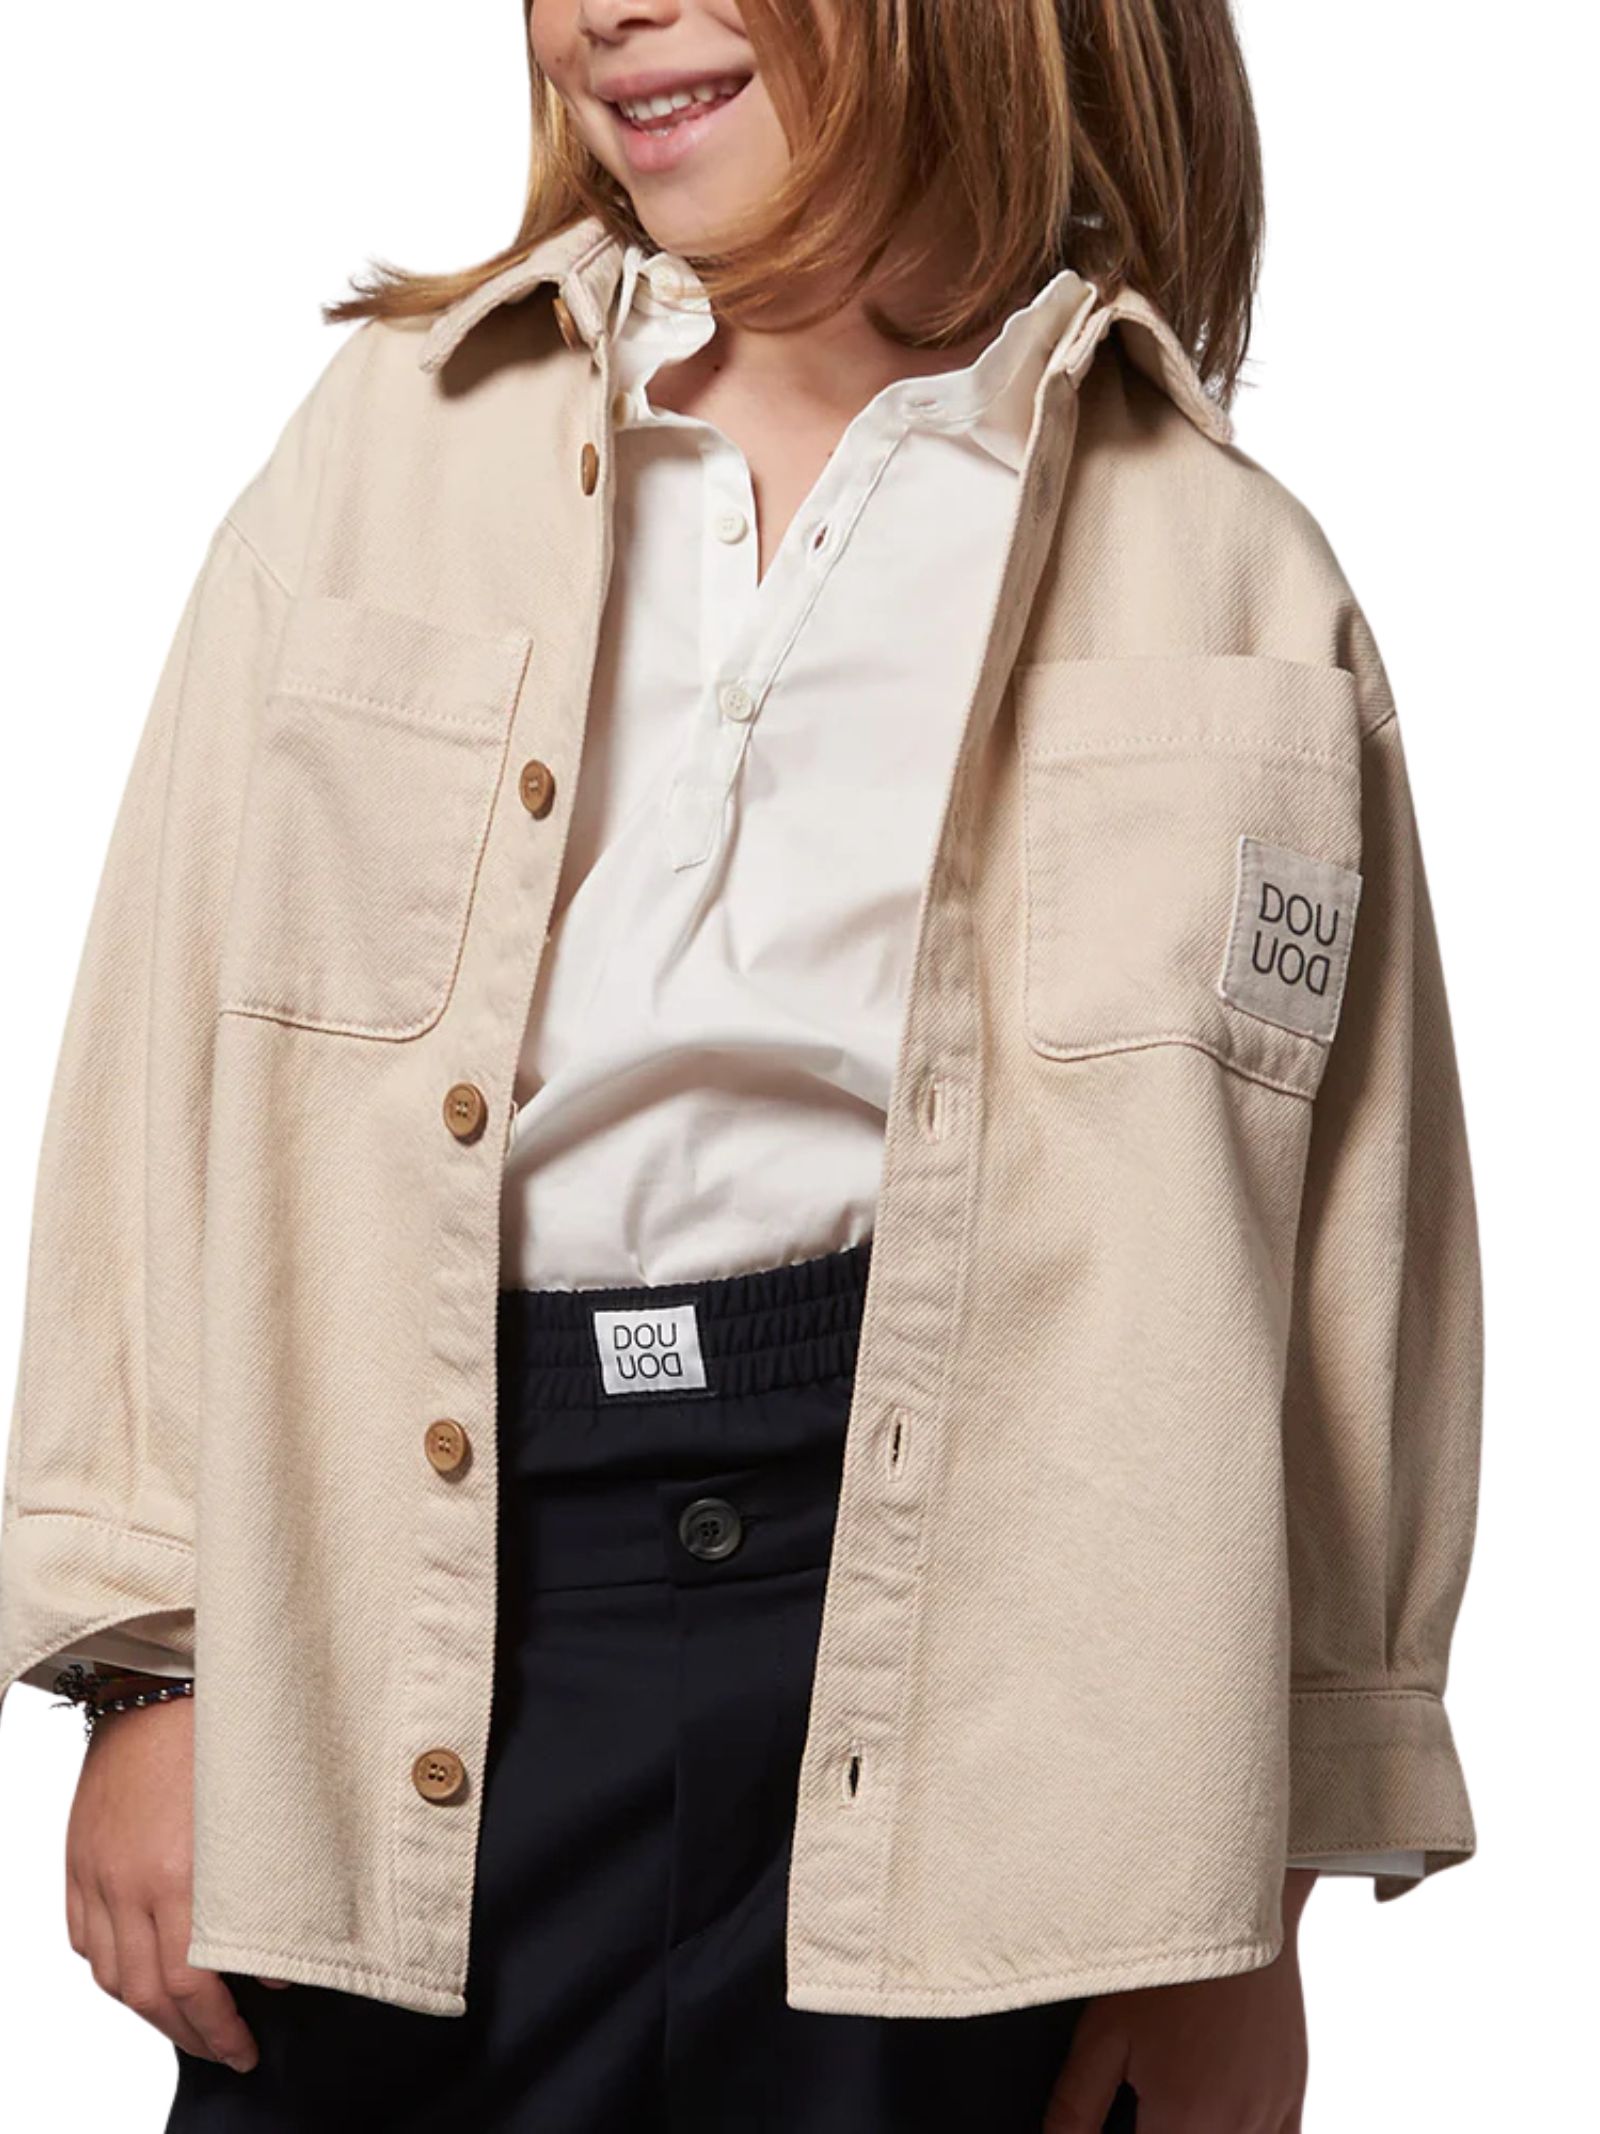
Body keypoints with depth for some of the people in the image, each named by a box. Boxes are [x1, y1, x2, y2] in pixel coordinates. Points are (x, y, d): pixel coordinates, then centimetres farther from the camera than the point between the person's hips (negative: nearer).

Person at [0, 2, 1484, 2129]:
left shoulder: (1231, 575, 2)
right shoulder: (394, 434, 7)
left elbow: (1350, 1259, 3)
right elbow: (172, 1060, 6)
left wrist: (1238, 1891, 3)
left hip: (963, 1648, -1)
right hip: (435, 1623, 2)